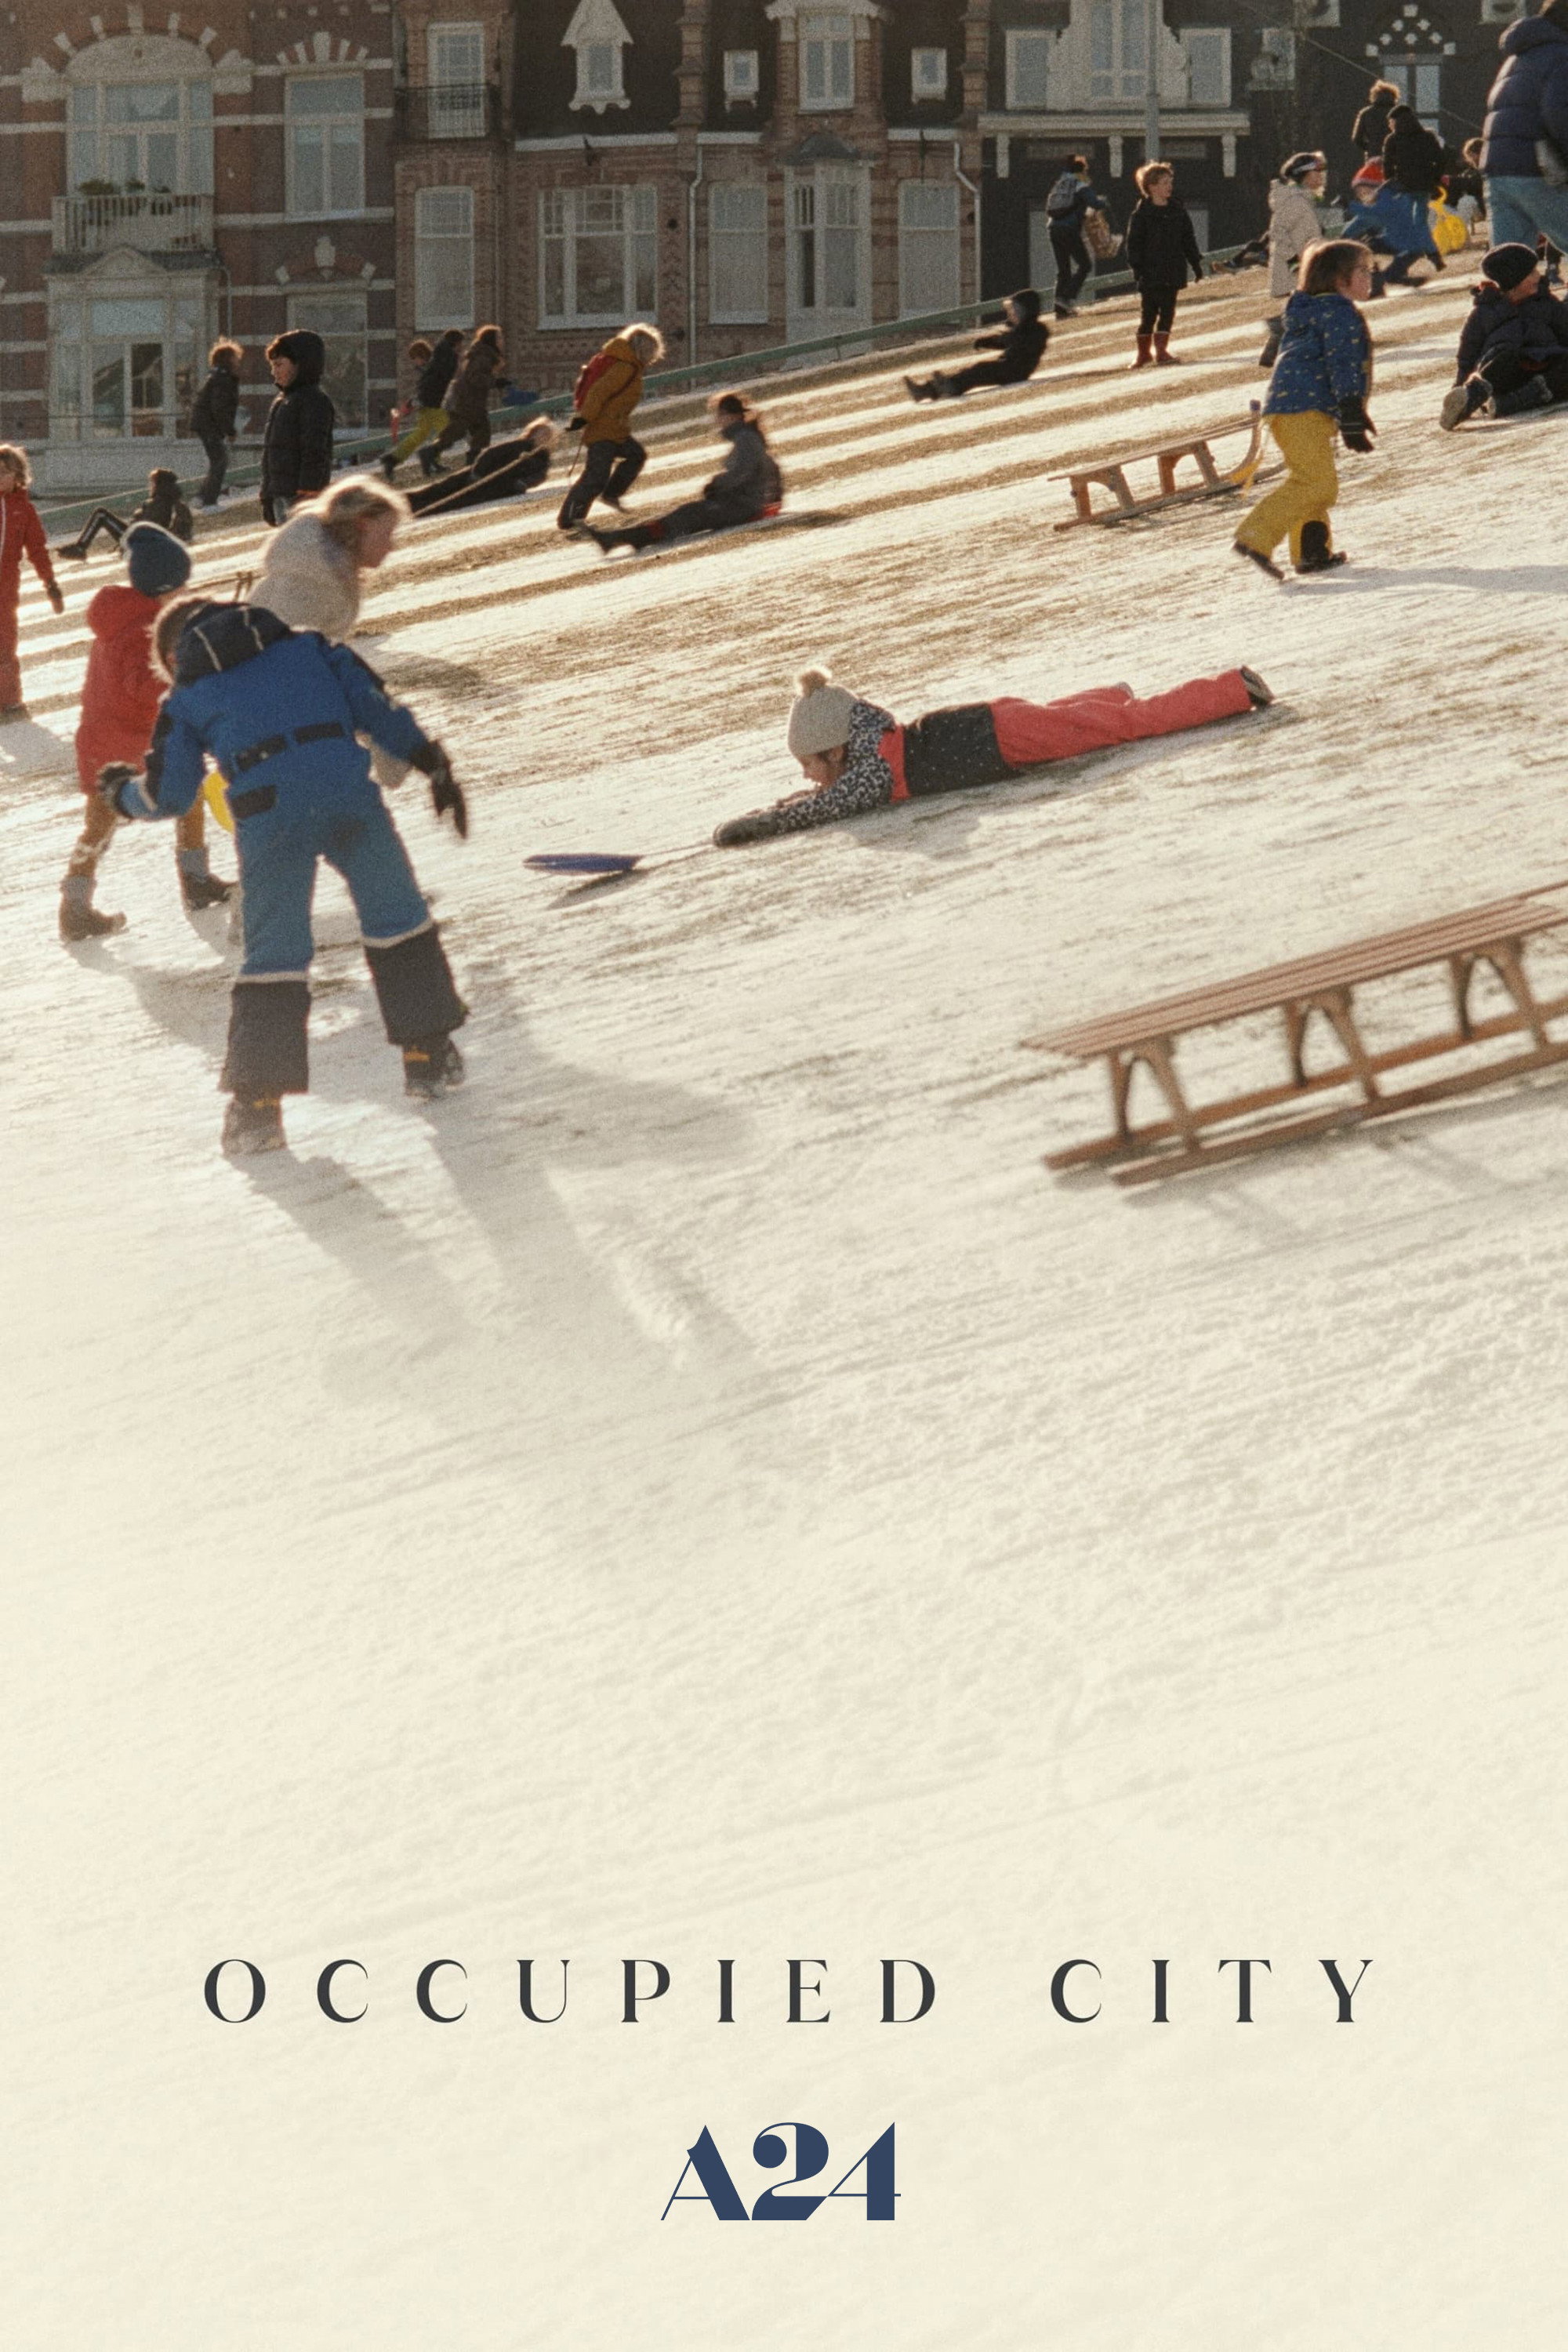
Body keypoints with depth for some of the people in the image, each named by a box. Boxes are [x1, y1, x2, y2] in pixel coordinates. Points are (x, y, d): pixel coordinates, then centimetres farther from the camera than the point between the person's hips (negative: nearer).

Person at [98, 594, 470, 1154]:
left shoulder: (186, 698, 20)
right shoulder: (304, 646, 25)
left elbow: (168, 795, 19)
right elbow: (374, 708, 16)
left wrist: (120, 792, 40)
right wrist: (432, 763, 19)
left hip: (266, 812, -1)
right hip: (348, 791, 1)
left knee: (273, 953, 5)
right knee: (396, 917, 19)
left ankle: (257, 1100, 0)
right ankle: (429, 1055, 24)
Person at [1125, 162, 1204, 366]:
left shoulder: (1178, 210, 8)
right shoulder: (1142, 213, -5)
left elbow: (1188, 239, 15)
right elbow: (1134, 242, -6)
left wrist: (1196, 262, 12)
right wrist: (1137, 267, -13)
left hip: (1173, 270, 4)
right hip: (1151, 271, -4)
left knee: (1167, 311, 0)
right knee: (1149, 312, 0)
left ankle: (1161, 350, 3)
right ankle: (1143, 352, 10)